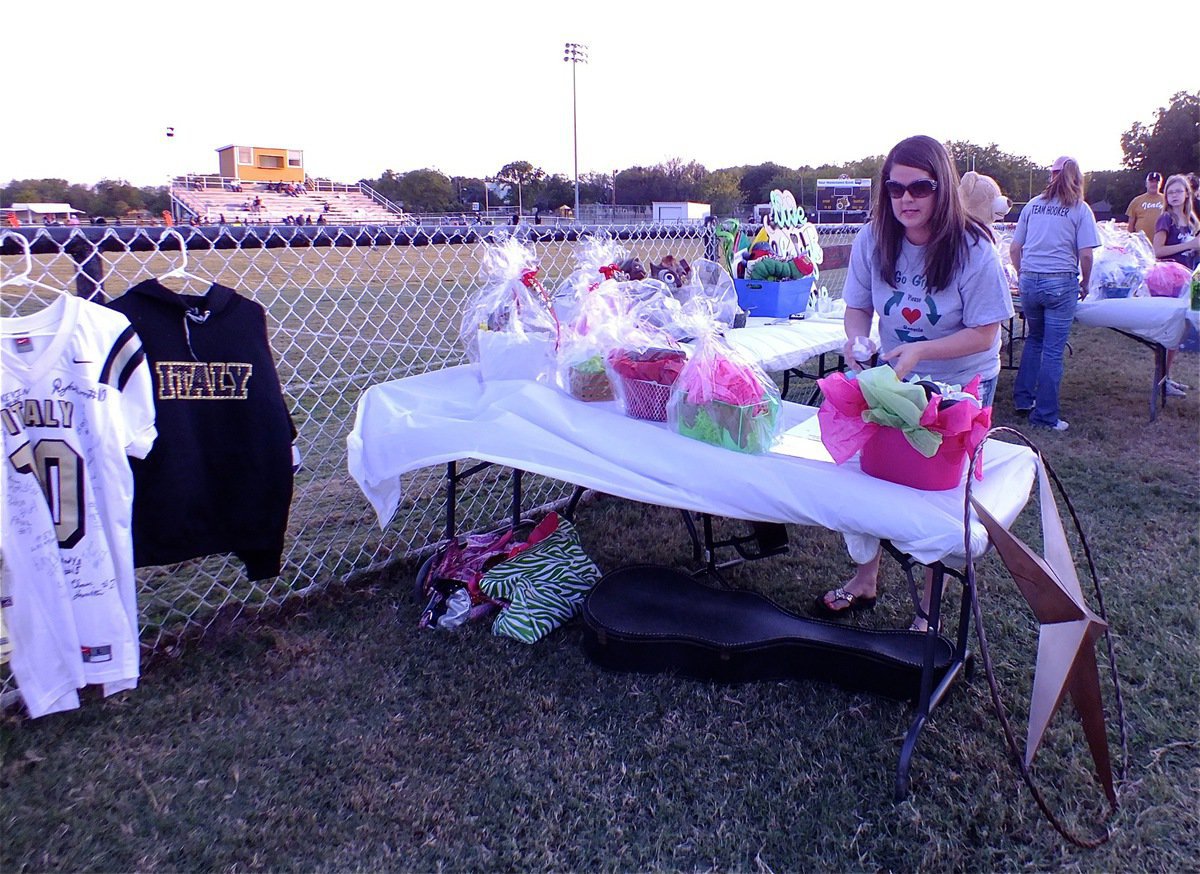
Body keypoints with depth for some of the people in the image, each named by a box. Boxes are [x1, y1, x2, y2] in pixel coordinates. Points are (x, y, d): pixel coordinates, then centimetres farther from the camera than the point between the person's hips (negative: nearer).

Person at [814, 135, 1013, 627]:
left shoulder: (974, 250, -22)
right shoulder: (873, 240, -12)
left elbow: (983, 334, -19)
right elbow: (858, 307, -2)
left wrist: (919, 350, -34)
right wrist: (857, 341, -25)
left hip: (960, 385, -3)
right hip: (892, 377, 3)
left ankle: (930, 610, 24)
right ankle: (865, 581, 31)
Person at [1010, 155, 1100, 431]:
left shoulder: (1033, 205, 8)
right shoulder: (1080, 209, -1)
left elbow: (1015, 248, 9)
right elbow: (1085, 255, -7)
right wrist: (1085, 283, 9)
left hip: (1029, 282, 4)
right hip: (1061, 284, -4)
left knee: (1034, 339, 23)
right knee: (1052, 350, 1)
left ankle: (1023, 399, 25)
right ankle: (1045, 415, 7)